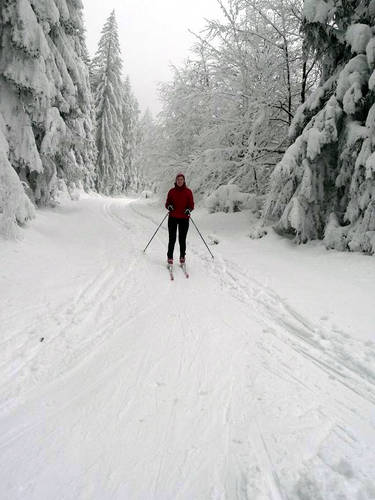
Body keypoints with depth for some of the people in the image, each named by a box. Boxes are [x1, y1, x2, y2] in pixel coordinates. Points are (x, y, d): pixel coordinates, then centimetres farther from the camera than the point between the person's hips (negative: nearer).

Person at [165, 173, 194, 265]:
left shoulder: (188, 191, 4)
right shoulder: (171, 191, 6)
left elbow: (191, 204, 5)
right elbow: (167, 203, 9)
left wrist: (189, 209, -16)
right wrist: (169, 206, -13)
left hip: (184, 219, 0)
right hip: (173, 218, 1)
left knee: (182, 240, 0)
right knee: (172, 239, -1)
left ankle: (182, 257, 18)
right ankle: (170, 257, 12)